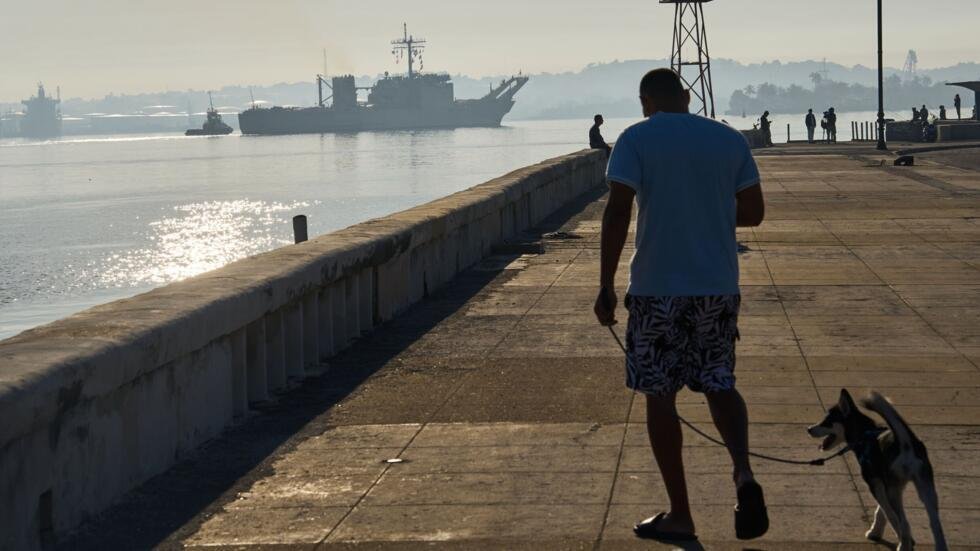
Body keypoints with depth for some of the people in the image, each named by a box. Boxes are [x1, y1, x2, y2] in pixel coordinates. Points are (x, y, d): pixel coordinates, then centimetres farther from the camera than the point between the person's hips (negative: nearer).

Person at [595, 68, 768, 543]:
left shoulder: (636, 140, -5)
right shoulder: (730, 140, 6)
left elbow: (617, 213, -13)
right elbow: (753, 213, 10)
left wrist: (606, 286, -10)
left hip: (657, 289, -4)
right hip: (719, 286, 4)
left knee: (659, 395, 6)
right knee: (719, 384, 17)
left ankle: (680, 516, 10)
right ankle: (743, 474, -9)